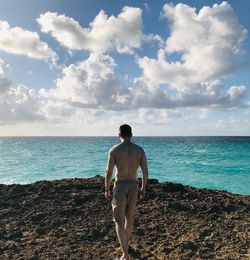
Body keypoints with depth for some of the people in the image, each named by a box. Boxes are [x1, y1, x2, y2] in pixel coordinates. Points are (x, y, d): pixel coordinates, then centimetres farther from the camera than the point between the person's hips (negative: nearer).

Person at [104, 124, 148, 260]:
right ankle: (125, 243, 43)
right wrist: (143, 189, 9)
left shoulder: (114, 150, -11)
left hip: (120, 186, -3)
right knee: (129, 217, 23)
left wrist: (107, 190, 1)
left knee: (119, 221, 5)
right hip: (133, 186, 4)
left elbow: (109, 172, -12)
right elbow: (145, 172, -3)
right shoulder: (140, 150, -3)